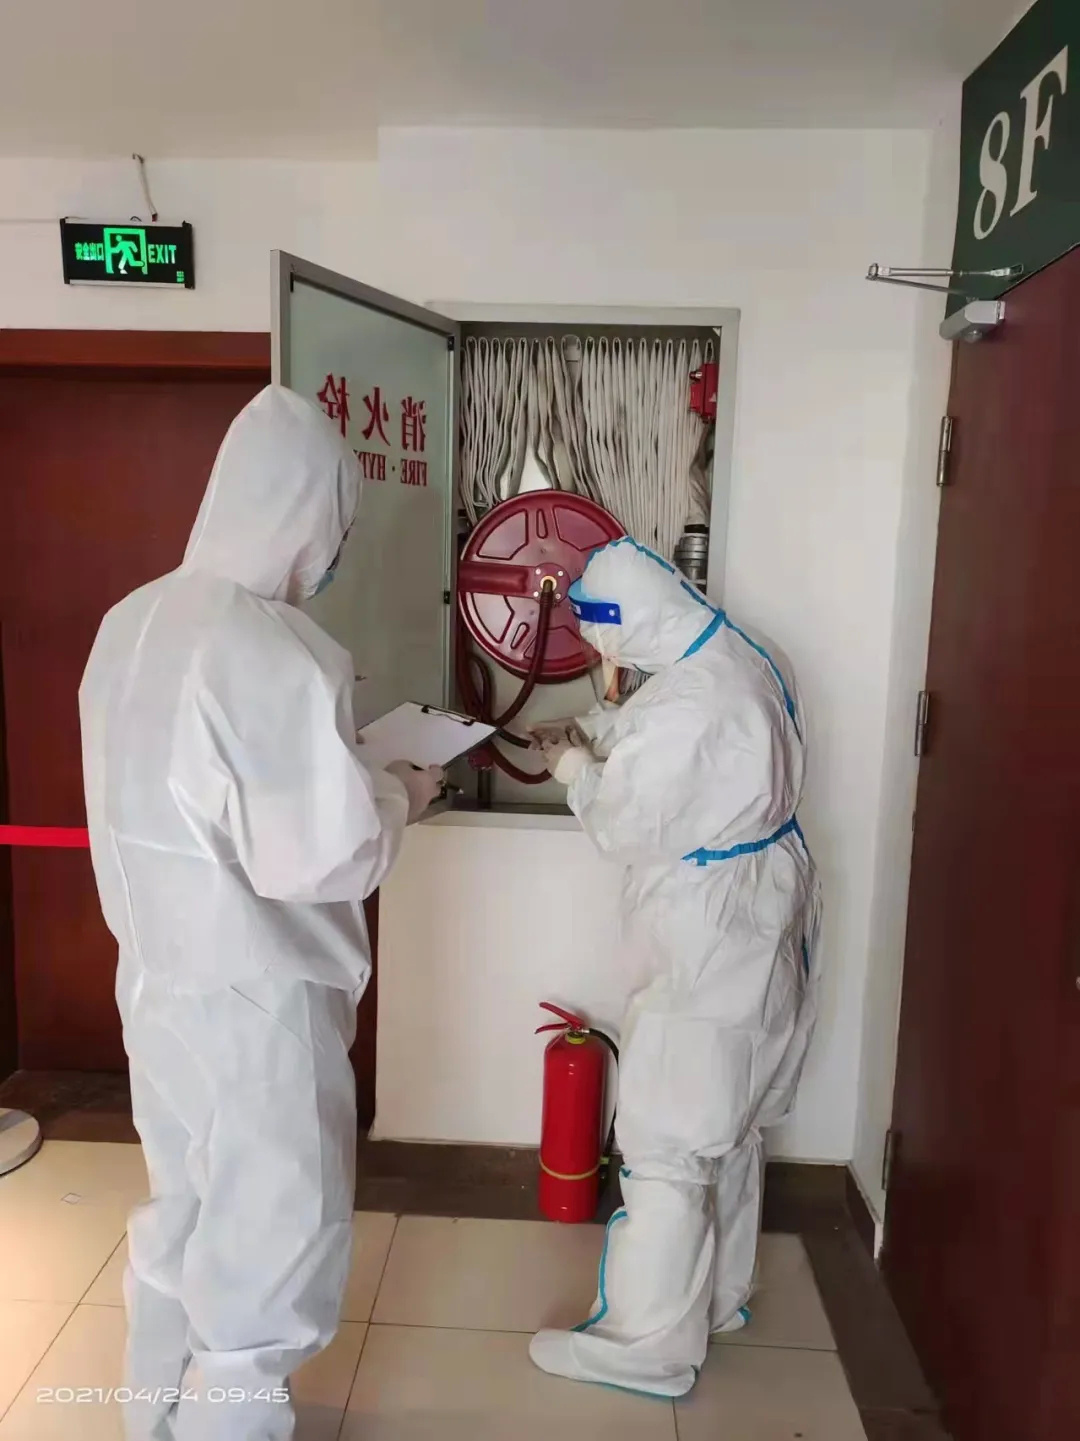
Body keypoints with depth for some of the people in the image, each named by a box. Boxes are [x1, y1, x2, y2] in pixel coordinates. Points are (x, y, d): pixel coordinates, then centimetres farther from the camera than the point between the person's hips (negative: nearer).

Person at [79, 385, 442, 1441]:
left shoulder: (135, 623, 1)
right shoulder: (271, 652, -25)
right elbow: (328, 856, -24)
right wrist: (400, 794, -5)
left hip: (159, 974, 9)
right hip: (250, 994, -9)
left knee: (182, 1213, 26)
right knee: (272, 1237, 13)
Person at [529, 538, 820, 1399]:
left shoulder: (685, 704, -27)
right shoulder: (747, 658, 4)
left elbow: (628, 831, -20)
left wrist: (578, 771, -3)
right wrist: (605, 741, 4)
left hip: (713, 944, -10)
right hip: (759, 926, 10)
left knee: (669, 1143, 3)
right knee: (727, 1125, 22)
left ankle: (648, 1346, 18)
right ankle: (717, 1298, 39)